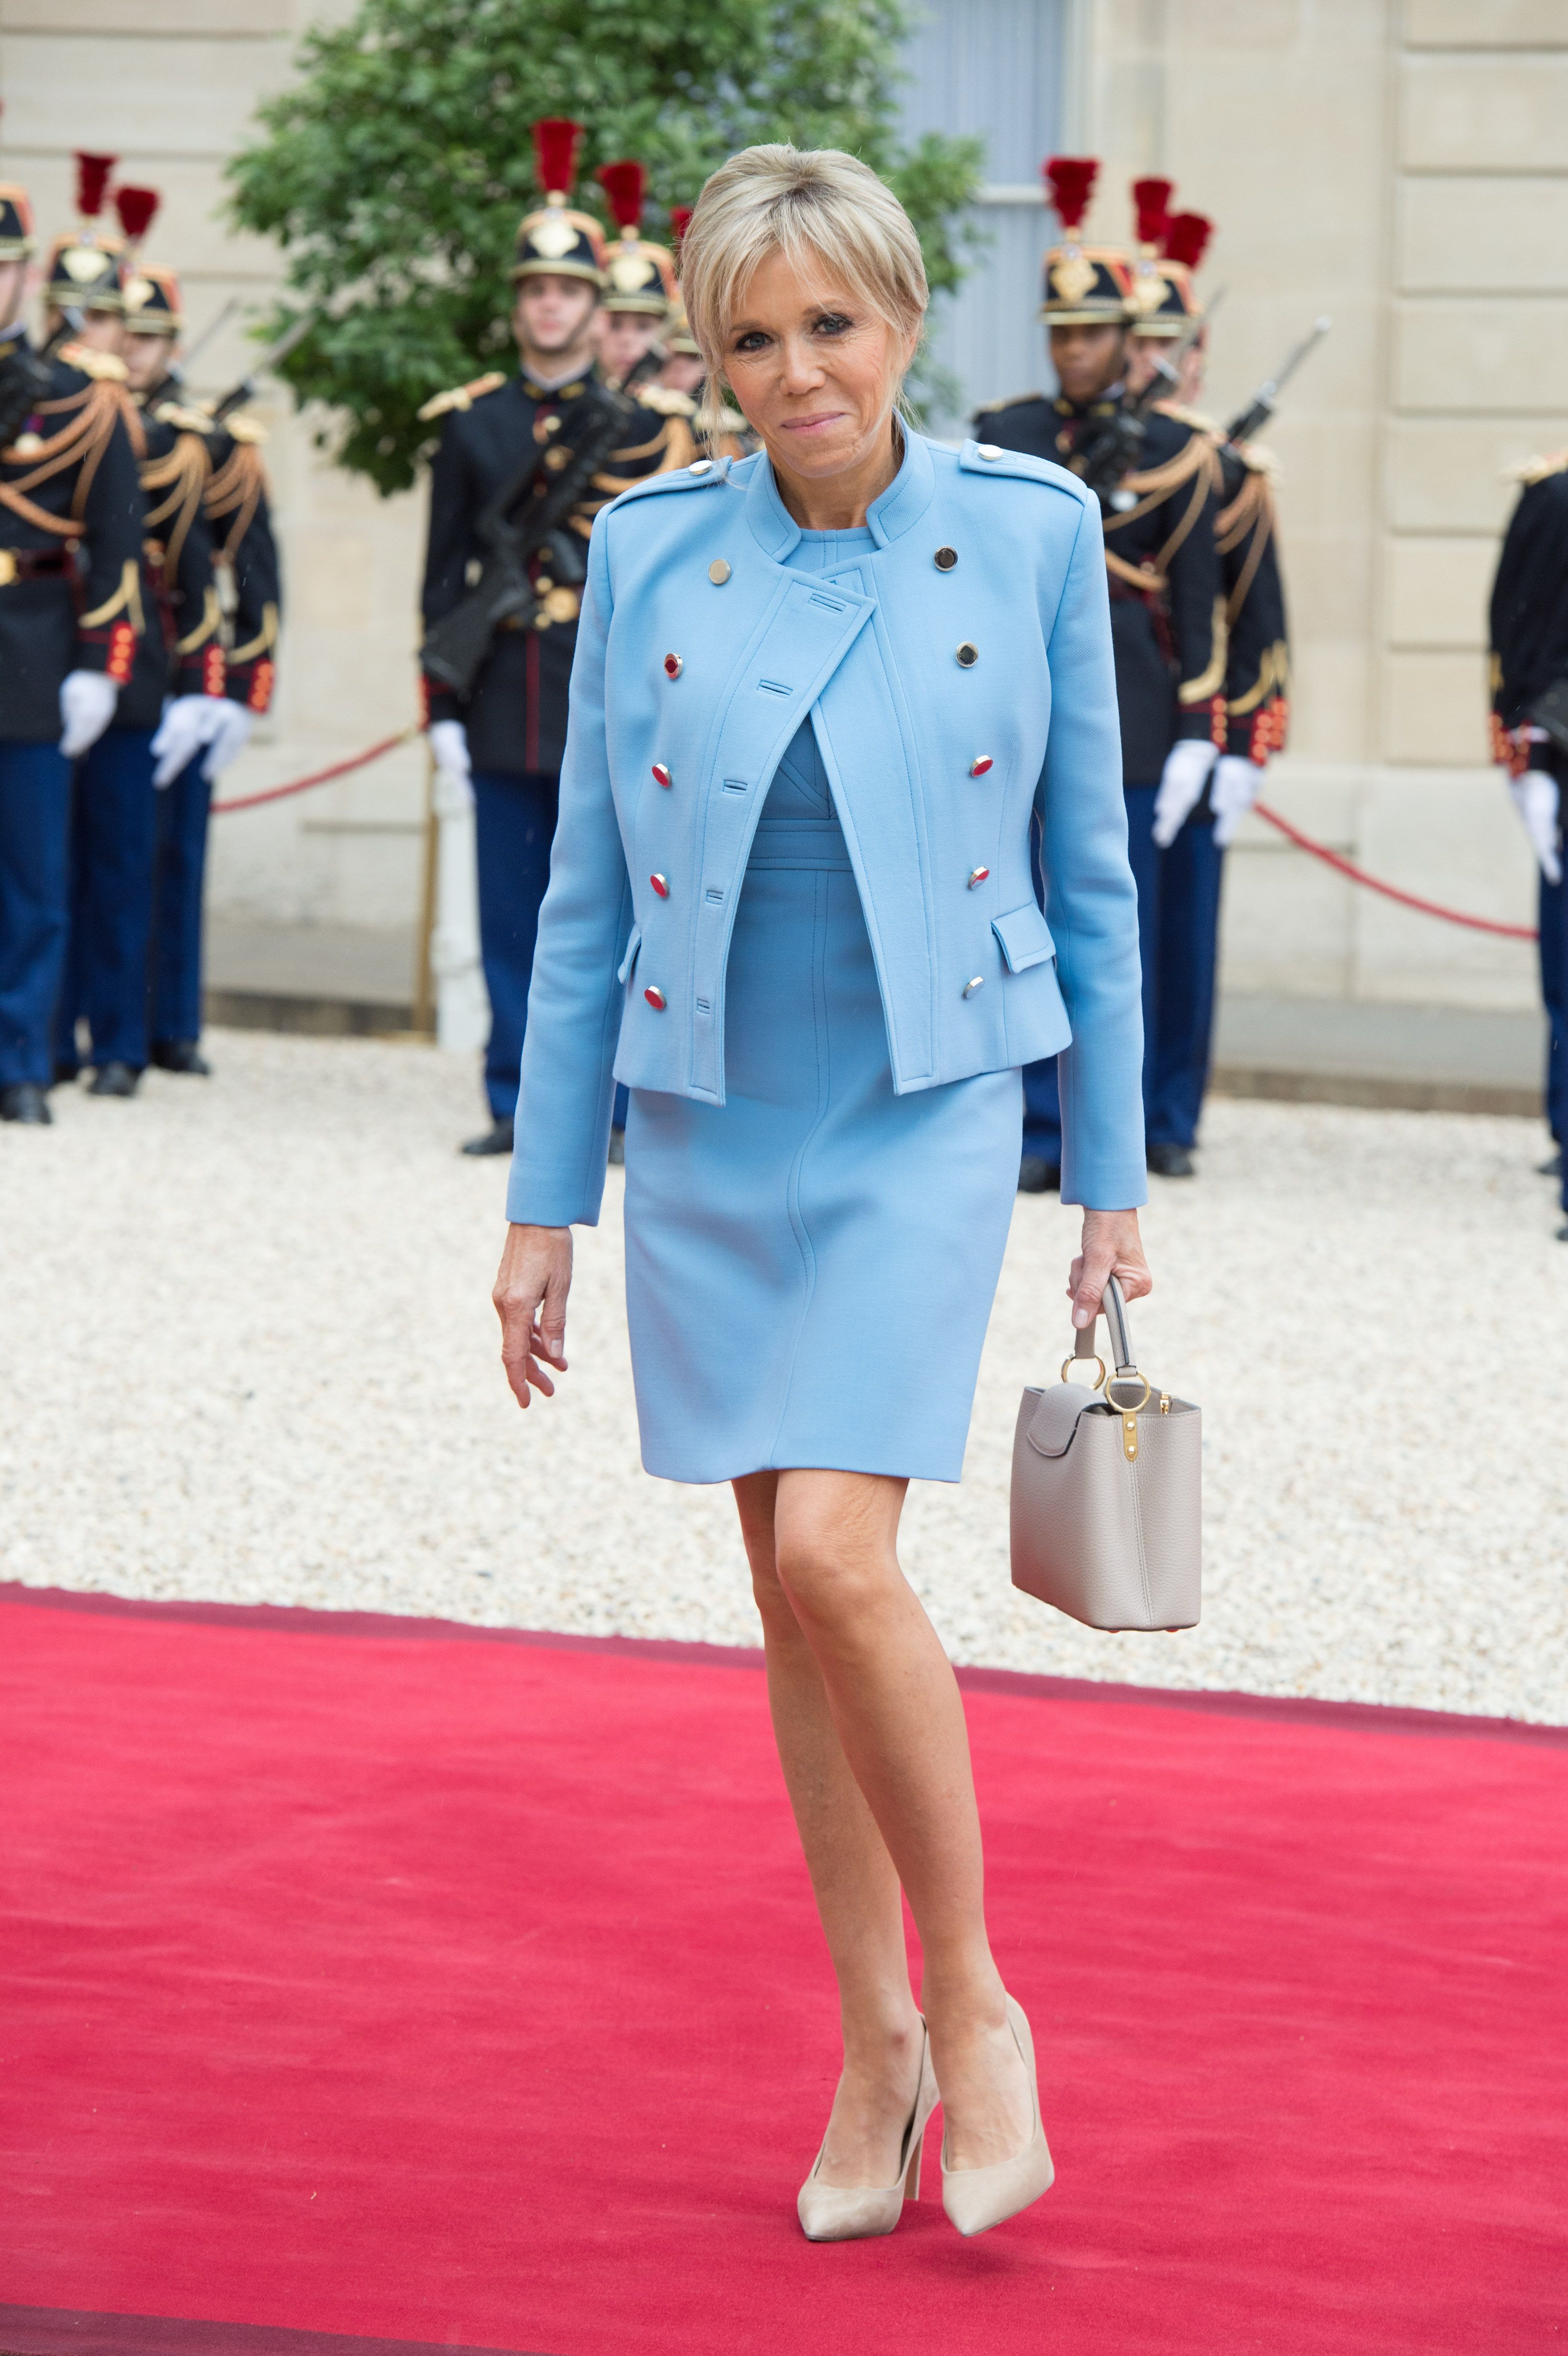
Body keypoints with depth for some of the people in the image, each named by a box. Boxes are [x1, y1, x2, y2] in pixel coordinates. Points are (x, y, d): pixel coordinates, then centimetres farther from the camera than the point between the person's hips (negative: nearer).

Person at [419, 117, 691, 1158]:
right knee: (512, 916, 5)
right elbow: (445, 574, 11)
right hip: (506, 708, 3)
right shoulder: (472, 421, 10)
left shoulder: (646, 426, 2)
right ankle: (518, 1104, 10)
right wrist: (445, 710, 4)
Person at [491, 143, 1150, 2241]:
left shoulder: (1030, 538, -4)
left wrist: (1114, 1183, 4)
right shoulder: (650, 556, -1)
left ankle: (973, 2002, 1)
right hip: (709, 1138, 3)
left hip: (919, 1124, -3)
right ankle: (876, 2042, 21)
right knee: (791, 1588, 8)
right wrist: (543, 1203, 3)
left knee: (835, 1556, -17)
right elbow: (587, 895, 4)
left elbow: (1088, 875, 3)